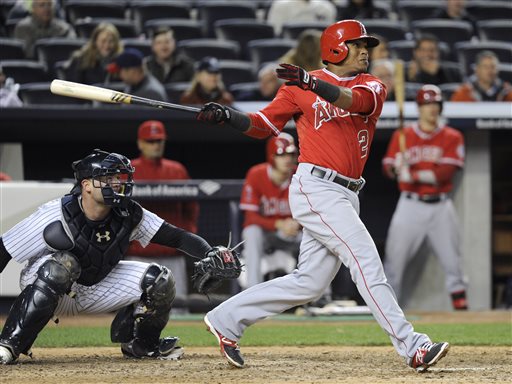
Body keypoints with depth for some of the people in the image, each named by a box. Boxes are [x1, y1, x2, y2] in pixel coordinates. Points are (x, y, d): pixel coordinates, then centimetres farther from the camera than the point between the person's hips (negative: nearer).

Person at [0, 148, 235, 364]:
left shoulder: (128, 215, -16)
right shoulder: (55, 216, -29)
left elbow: (176, 237, -16)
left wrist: (210, 254, -34)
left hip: (97, 289, 5)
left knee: (159, 280, -11)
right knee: (61, 264, -39)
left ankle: (141, 344, 15)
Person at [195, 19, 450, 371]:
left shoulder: (372, 86, 11)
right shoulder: (300, 87, 4)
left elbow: (356, 100, -14)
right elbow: (262, 125, 11)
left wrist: (312, 83, -31)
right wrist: (225, 116, -8)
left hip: (346, 196, 6)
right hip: (315, 187, -6)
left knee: (309, 283, 7)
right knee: (366, 261, -15)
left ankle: (227, 319, 18)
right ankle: (412, 347, -18)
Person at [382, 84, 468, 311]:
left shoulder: (452, 137, 3)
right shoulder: (402, 136, 7)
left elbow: (447, 172, -9)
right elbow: (388, 167, 1)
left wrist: (415, 175, -20)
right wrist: (398, 166, -23)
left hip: (440, 206, 0)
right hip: (410, 205, 0)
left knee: (452, 259, 1)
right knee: (394, 258, -4)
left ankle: (460, 305, 8)